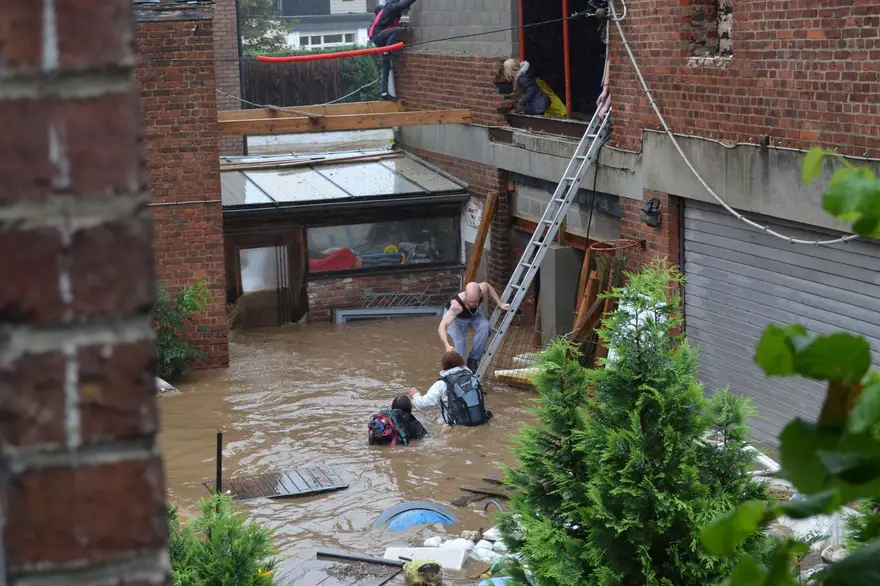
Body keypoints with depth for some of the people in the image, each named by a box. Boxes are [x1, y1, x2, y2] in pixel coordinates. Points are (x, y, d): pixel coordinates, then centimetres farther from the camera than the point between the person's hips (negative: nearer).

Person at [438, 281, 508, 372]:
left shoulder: (483, 289, -35)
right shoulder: (456, 305, -47)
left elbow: (488, 286, -7)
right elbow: (442, 327, -55)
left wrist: (499, 303, -12)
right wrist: (447, 345, -71)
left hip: (475, 313, 3)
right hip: (456, 317, -3)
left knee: (484, 327, -25)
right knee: (459, 340, -23)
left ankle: (473, 360, -10)